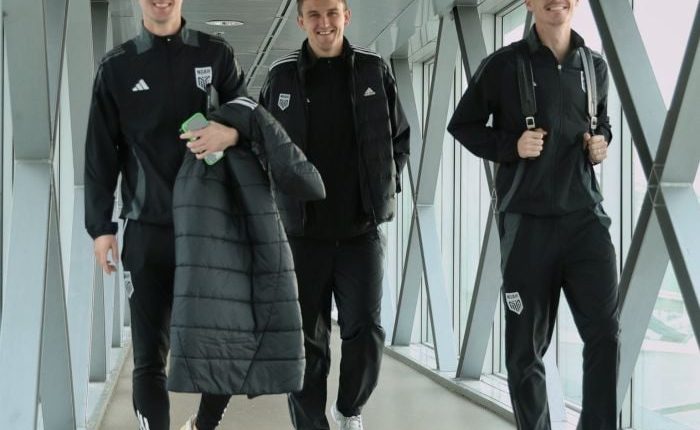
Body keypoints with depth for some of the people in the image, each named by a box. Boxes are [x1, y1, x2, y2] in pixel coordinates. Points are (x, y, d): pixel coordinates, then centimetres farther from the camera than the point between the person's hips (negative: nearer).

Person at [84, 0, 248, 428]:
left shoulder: (217, 54, 8)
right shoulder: (117, 66, 8)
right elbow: (100, 152, 7)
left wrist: (233, 131, -21)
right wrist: (101, 226, -2)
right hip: (148, 229, -1)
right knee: (149, 356, -4)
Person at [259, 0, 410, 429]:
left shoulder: (375, 71, 2)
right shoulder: (281, 77, 1)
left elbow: (400, 138, 11)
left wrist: (385, 187, 2)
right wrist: (284, 196, 2)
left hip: (361, 229, 0)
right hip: (303, 232, 0)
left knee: (366, 332, -1)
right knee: (307, 339, 4)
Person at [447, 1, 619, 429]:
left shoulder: (595, 66, 10)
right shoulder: (505, 65, -2)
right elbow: (462, 124, 6)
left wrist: (602, 143, 3)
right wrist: (510, 146, -10)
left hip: (585, 215, 3)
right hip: (528, 221, -2)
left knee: (605, 332, -7)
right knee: (527, 345, 6)